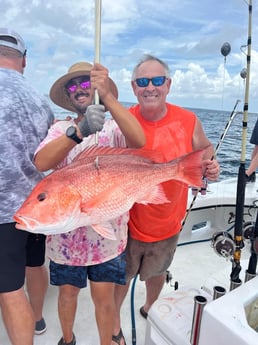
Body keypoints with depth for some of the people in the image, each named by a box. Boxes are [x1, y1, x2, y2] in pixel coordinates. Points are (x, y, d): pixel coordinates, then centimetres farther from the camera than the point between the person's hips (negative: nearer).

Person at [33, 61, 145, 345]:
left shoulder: (114, 127, -3)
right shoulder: (60, 128, 1)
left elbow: (138, 141, -27)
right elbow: (41, 163, -20)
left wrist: (108, 96, -36)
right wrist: (79, 131, -35)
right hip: (66, 231, 2)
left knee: (104, 297, 8)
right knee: (67, 291, 20)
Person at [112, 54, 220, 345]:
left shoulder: (189, 121, -10)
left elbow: (205, 152, 7)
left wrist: (210, 168, -14)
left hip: (168, 222, 3)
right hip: (128, 221, -2)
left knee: (157, 272, 28)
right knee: (120, 277, 17)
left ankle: (149, 309, 61)